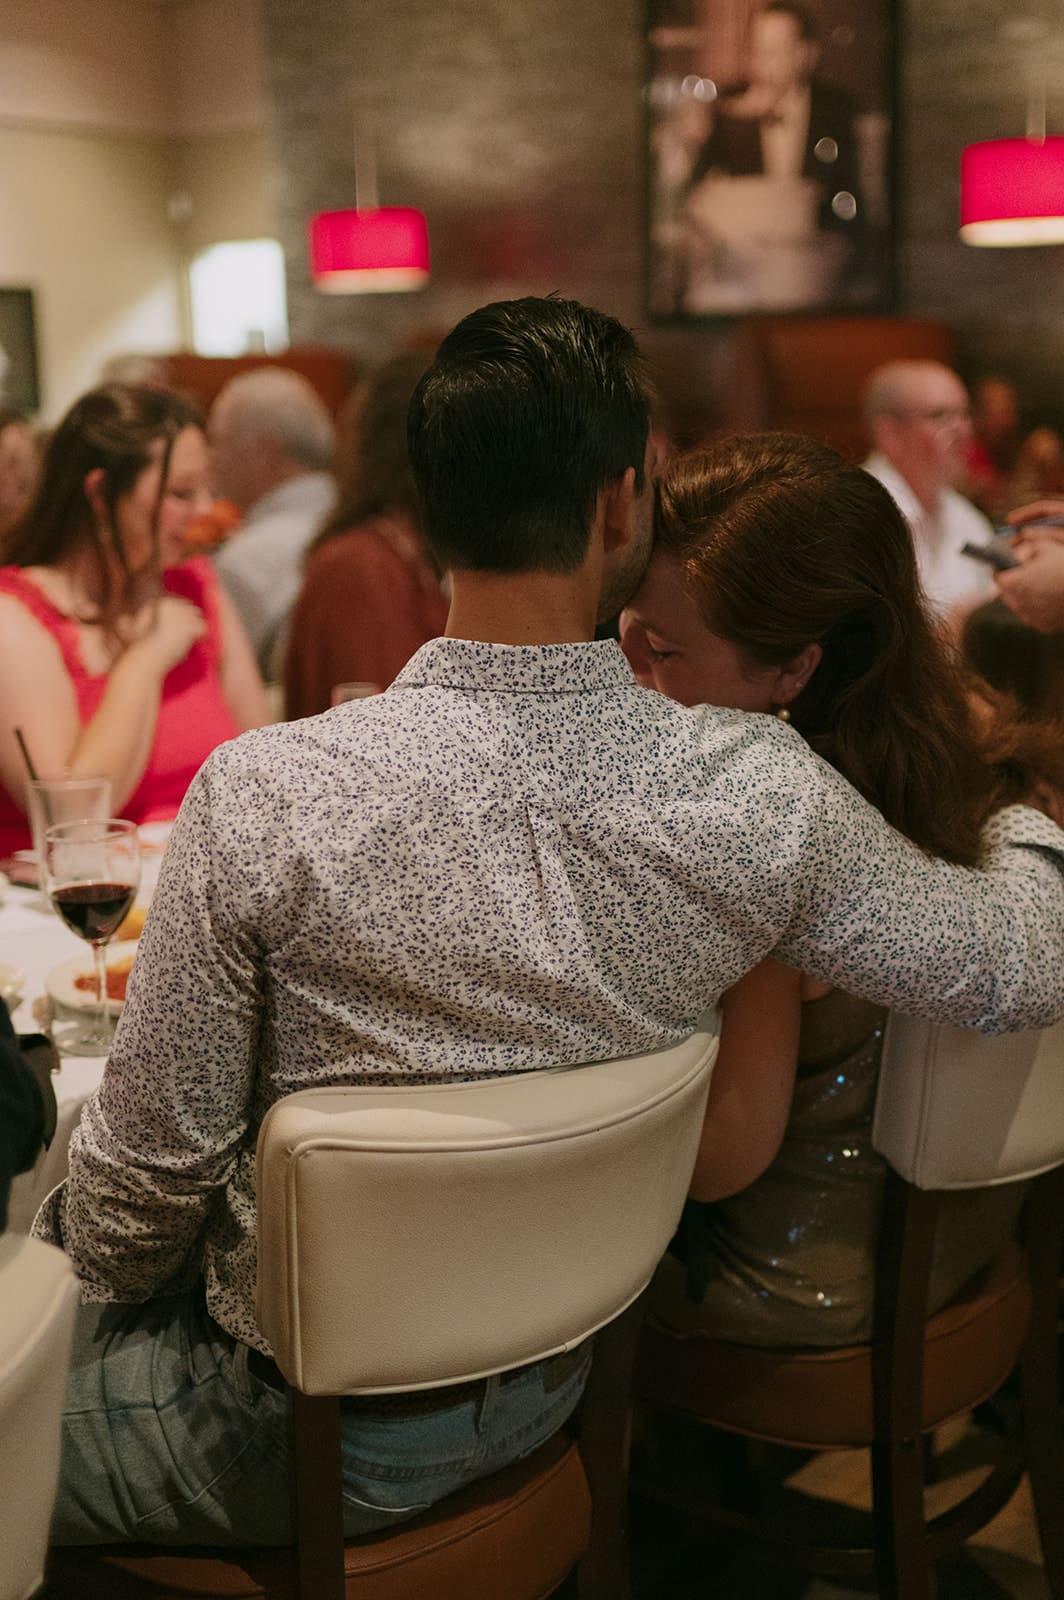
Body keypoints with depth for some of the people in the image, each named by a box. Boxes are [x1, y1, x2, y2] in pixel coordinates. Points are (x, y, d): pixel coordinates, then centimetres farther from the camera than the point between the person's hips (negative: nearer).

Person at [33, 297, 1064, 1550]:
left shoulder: (262, 798, -26)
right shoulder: (761, 794, -19)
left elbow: (151, 1167, -17)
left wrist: (97, 1277, 6)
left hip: (308, 1435, -5)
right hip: (555, 1388, 5)